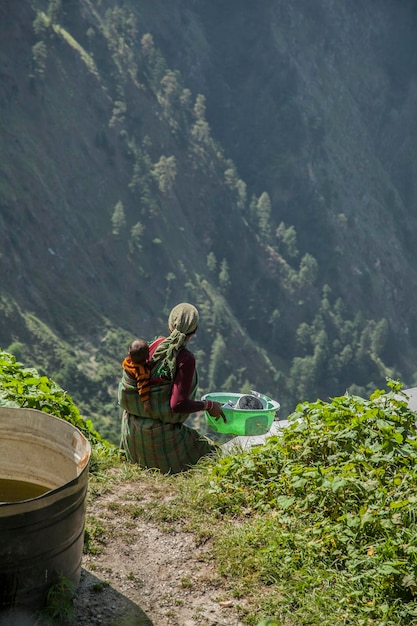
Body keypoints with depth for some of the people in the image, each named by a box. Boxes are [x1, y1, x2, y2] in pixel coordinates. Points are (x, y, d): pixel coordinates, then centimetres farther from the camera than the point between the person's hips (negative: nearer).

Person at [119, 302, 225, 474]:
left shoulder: (157, 344, 0)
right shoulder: (186, 359, -20)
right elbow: (178, 405, -23)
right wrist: (208, 405, -9)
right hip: (160, 433, -7)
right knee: (211, 453, 10)